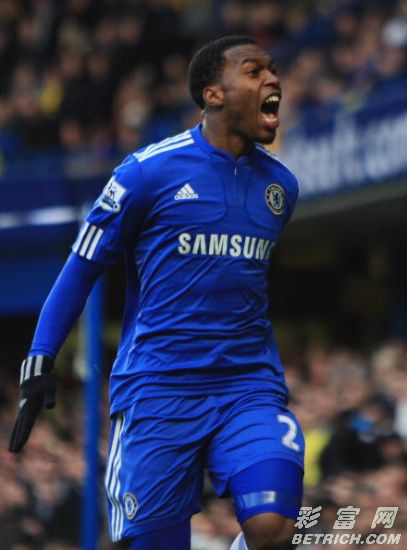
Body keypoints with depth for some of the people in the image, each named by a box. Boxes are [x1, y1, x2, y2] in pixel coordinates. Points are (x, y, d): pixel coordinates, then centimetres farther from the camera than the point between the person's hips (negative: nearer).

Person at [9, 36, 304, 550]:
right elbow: (83, 266, 3)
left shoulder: (280, 183, 11)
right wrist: (39, 363, -4)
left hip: (250, 386, 3)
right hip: (157, 390, -3)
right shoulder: (150, 170, -4)